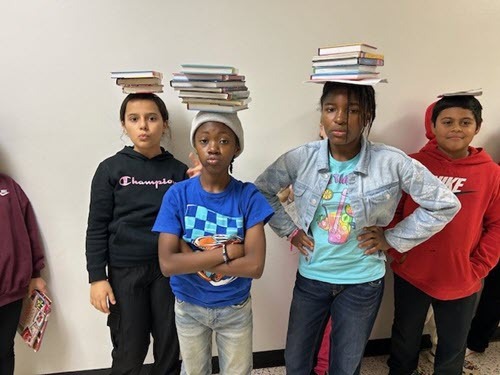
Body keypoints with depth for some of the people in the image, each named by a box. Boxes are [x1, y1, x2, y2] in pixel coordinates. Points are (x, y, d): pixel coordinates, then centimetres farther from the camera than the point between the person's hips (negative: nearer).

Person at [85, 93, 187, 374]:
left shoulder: (179, 170, 0)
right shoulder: (111, 169, -3)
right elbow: (97, 227, -2)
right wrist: (97, 277, -4)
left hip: (169, 268, 2)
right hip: (125, 270, -1)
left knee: (170, 345, 14)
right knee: (130, 351, 11)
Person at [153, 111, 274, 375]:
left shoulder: (249, 196, -16)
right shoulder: (177, 195, -15)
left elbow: (255, 265, -23)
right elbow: (167, 264, -21)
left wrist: (191, 257, -23)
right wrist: (226, 251, -26)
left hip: (235, 308, -1)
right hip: (189, 308, 1)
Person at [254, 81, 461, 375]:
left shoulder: (392, 163, -17)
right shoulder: (301, 159, -12)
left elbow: (445, 204, -7)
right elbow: (262, 191, 3)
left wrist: (393, 239, -9)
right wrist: (289, 230, -4)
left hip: (363, 282, -1)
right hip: (311, 277, 2)